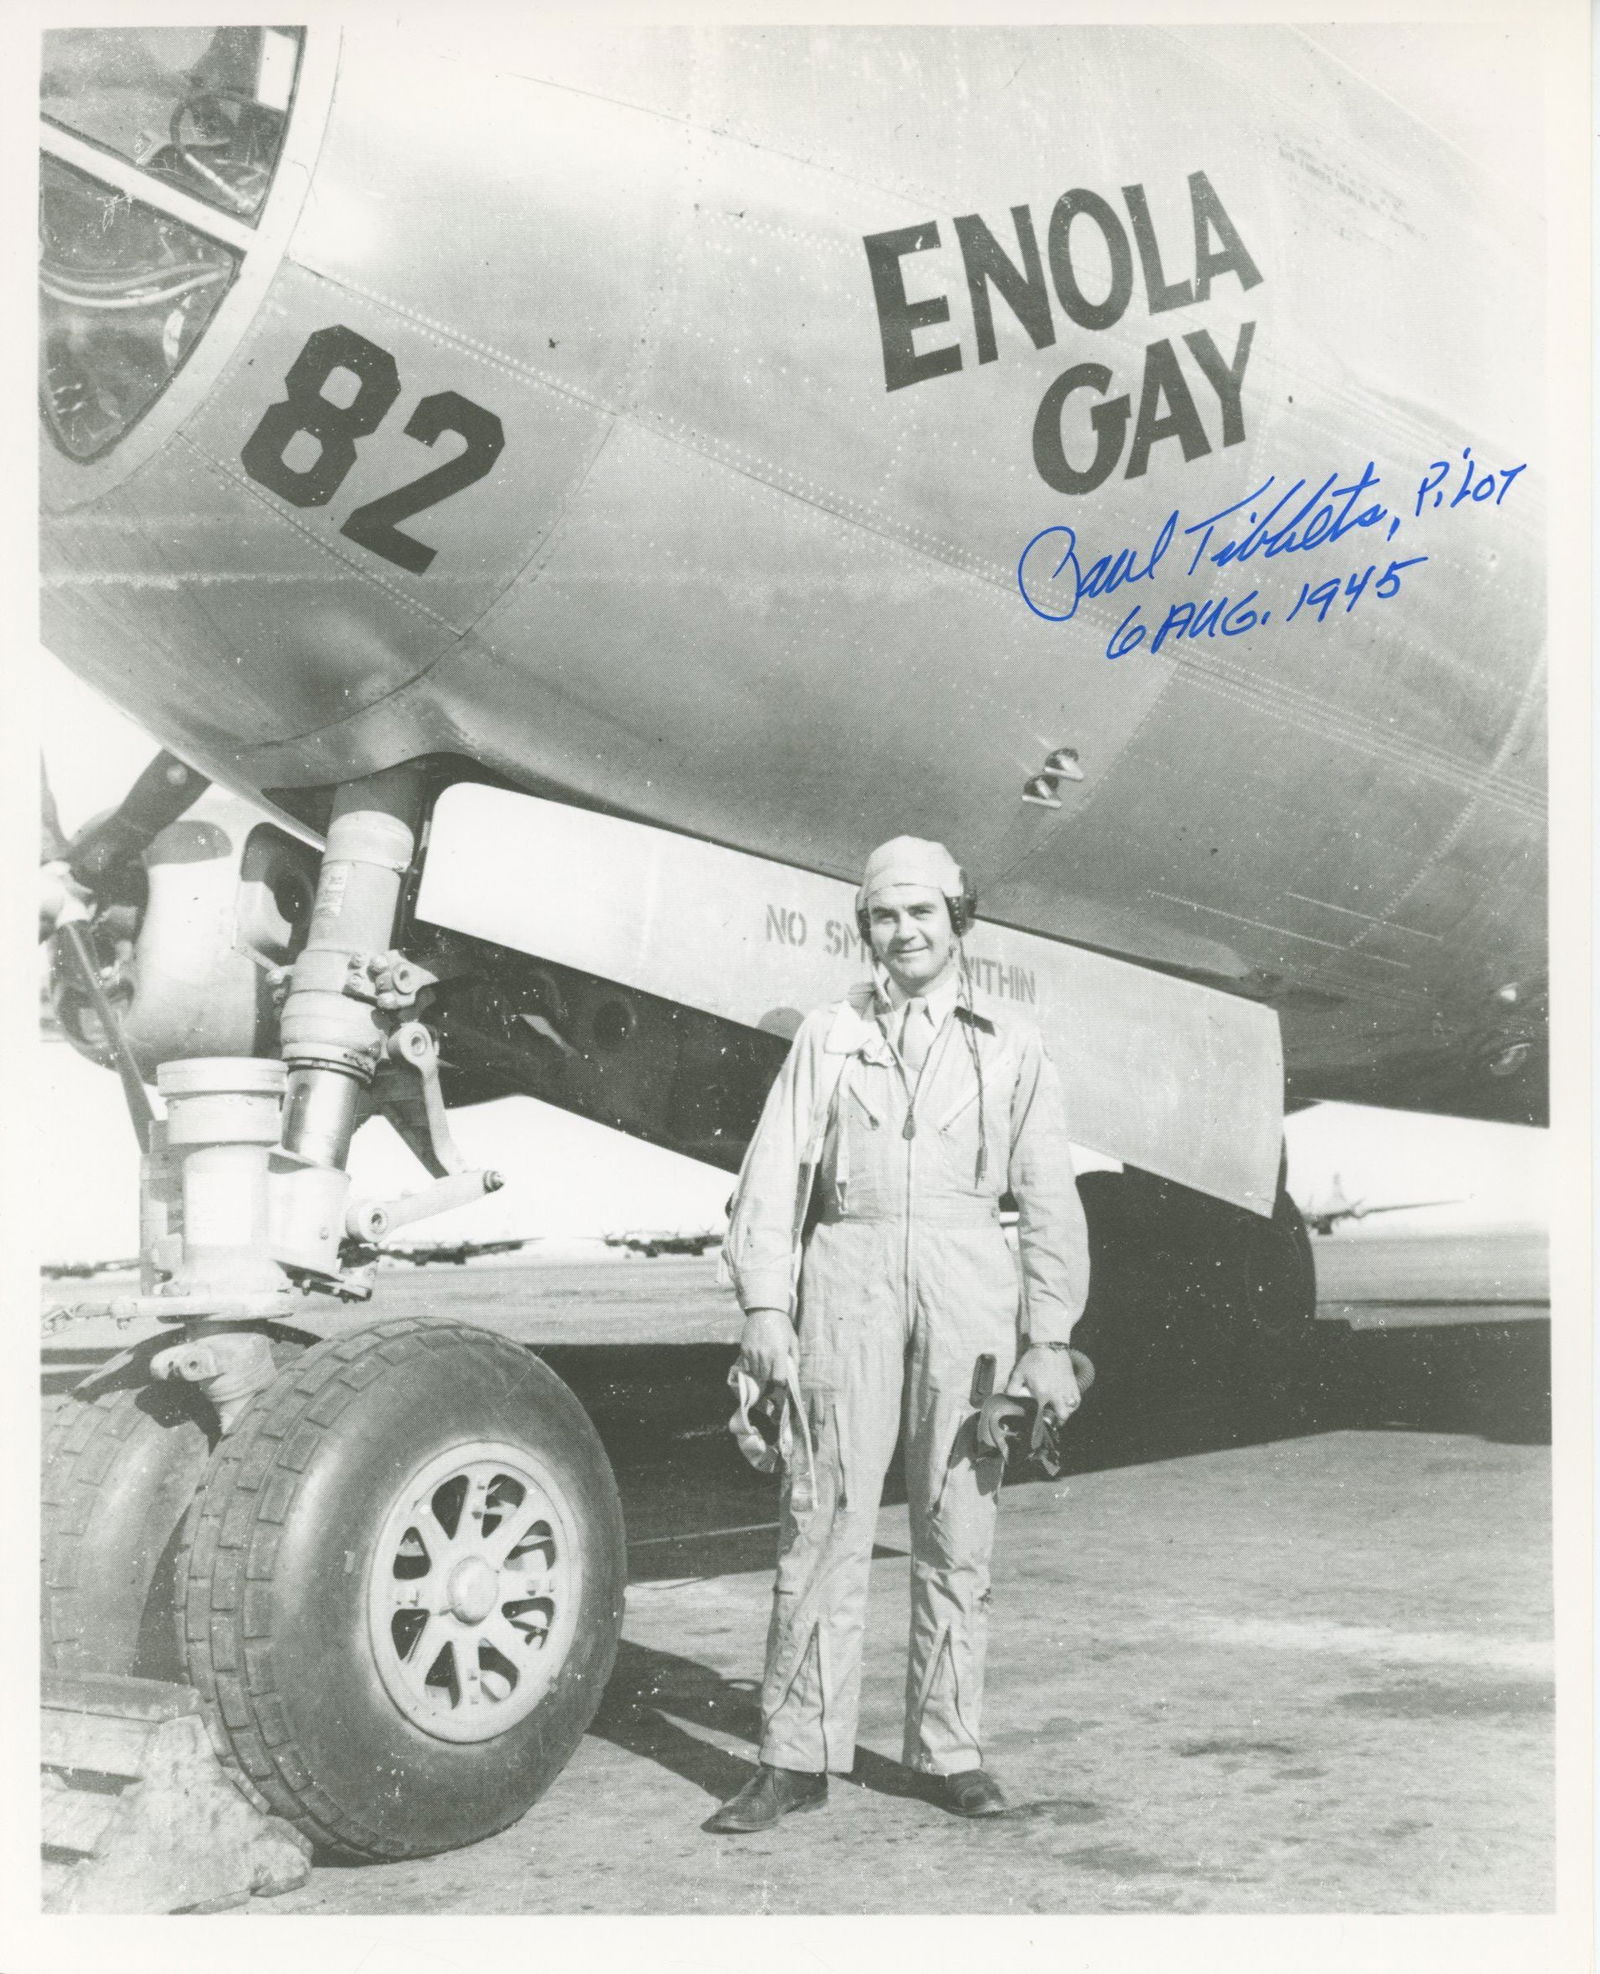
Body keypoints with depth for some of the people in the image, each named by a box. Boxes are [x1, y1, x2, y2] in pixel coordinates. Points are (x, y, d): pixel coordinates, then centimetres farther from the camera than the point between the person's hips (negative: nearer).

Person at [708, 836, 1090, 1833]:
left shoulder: (1011, 1044, 10)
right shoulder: (829, 1036, 10)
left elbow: (1050, 1199, 7)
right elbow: (774, 1174, 5)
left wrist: (1050, 1339, 1)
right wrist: (766, 1305, -6)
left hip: (969, 1287, 0)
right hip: (851, 1276, 0)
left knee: (959, 1525, 5)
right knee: (826, 1516, -2)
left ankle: (952, 1748, 17)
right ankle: (800, 1756, 5)